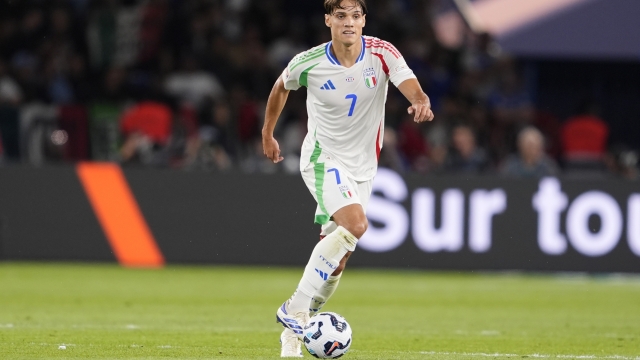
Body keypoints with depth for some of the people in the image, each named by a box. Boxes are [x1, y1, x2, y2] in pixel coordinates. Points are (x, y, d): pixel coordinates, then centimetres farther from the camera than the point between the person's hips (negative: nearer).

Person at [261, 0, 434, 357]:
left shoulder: (382, 54, -12)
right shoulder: (308, 63, -13)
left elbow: (412, 88, -28)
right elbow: (282, 87, 9)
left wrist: (422, 103, -51)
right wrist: (268, 134, 18)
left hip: (363, 167, 4)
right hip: (323, 158, -4)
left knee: (336, 261, 6)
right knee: (355, 224, -29)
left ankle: (295, 331, 24)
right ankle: (295, 309, -22)